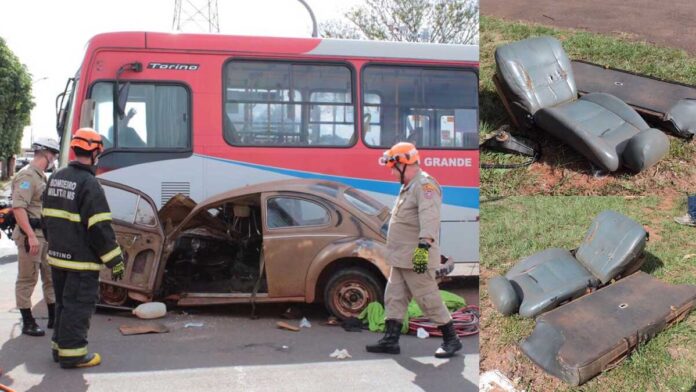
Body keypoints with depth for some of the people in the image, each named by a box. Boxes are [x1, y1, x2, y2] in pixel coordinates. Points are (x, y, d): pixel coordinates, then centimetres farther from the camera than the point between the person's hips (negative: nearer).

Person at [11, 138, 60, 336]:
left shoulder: (41, 176, 15)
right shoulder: (27, 176, -15)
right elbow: (18, 208, -24)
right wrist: (31, 236, -28)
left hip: (45, 234, 10)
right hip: (31, 234, -10)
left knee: (51, 276, 14)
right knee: (27, 279, -1)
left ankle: (54, 317, 24)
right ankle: (28, 323, 7)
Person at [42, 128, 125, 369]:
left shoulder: (56, 177, 9)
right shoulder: (89, 183, -18)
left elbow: (48, 218, 17)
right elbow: (100, 227, -20)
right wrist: (114, 261, -15)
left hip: (57, 256, 8)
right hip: (81, 260, -8)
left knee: (64, 302, 19)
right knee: (78, 305, 1)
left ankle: (60, 346, 29)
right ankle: (72, 354, 7)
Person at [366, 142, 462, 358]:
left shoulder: (425, 184, -15)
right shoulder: (408, 187, 18)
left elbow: (429, 217, -29)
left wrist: (424, 245, -40)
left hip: (417, 258, -10)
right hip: (401, 258, 10)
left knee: (429, 299, -3)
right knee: (394, 298, 10)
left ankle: (451, 340, 9)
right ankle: (391, 340, 16)